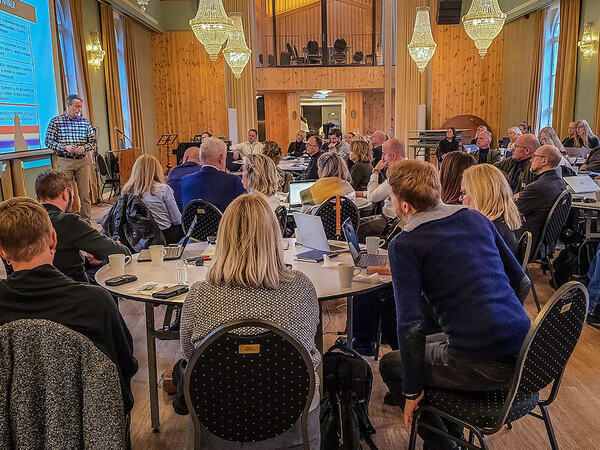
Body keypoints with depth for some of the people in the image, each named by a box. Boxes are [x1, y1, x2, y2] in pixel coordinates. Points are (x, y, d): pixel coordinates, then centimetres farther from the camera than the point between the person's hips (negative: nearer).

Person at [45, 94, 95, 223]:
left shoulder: (85, 122, 9)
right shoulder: (56, 121, 1)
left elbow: (92, 141, 11)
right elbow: (49, 142, 0)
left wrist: (84, 148, -9)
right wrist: (65, 147, -15)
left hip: (82, 161, 2)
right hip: (64, 161, -2)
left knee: (85, 193, 2)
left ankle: (86, 220, 11)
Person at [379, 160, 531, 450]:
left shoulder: (404, 245, -12)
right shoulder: (475, 218, 7)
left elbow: (411, 323, -16)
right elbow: (521, 282, 14)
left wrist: (412, 390, -5)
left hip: (482, 366, -7)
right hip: (524, 350, 7)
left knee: (389, 364, 16)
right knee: (429, 345, 30)